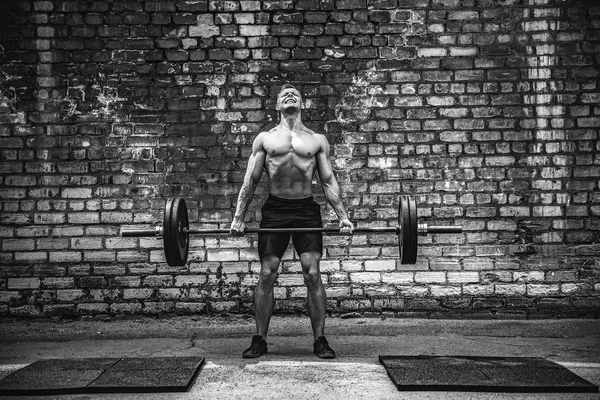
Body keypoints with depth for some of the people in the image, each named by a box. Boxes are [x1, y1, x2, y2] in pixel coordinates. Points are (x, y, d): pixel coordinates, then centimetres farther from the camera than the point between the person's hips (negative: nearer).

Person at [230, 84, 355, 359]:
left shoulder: (317, 140, 11)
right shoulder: (265, 138, 11)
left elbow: (329, 181, 8)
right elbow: (250, 181, 7)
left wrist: (343, 217, -2)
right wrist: (238, 217, -1)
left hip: (307, 210, 0)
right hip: (274, 210, 0)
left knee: (313, 274, -4)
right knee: (267, 275, -1)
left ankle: (320, 340, 6)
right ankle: (259, 340, 9)